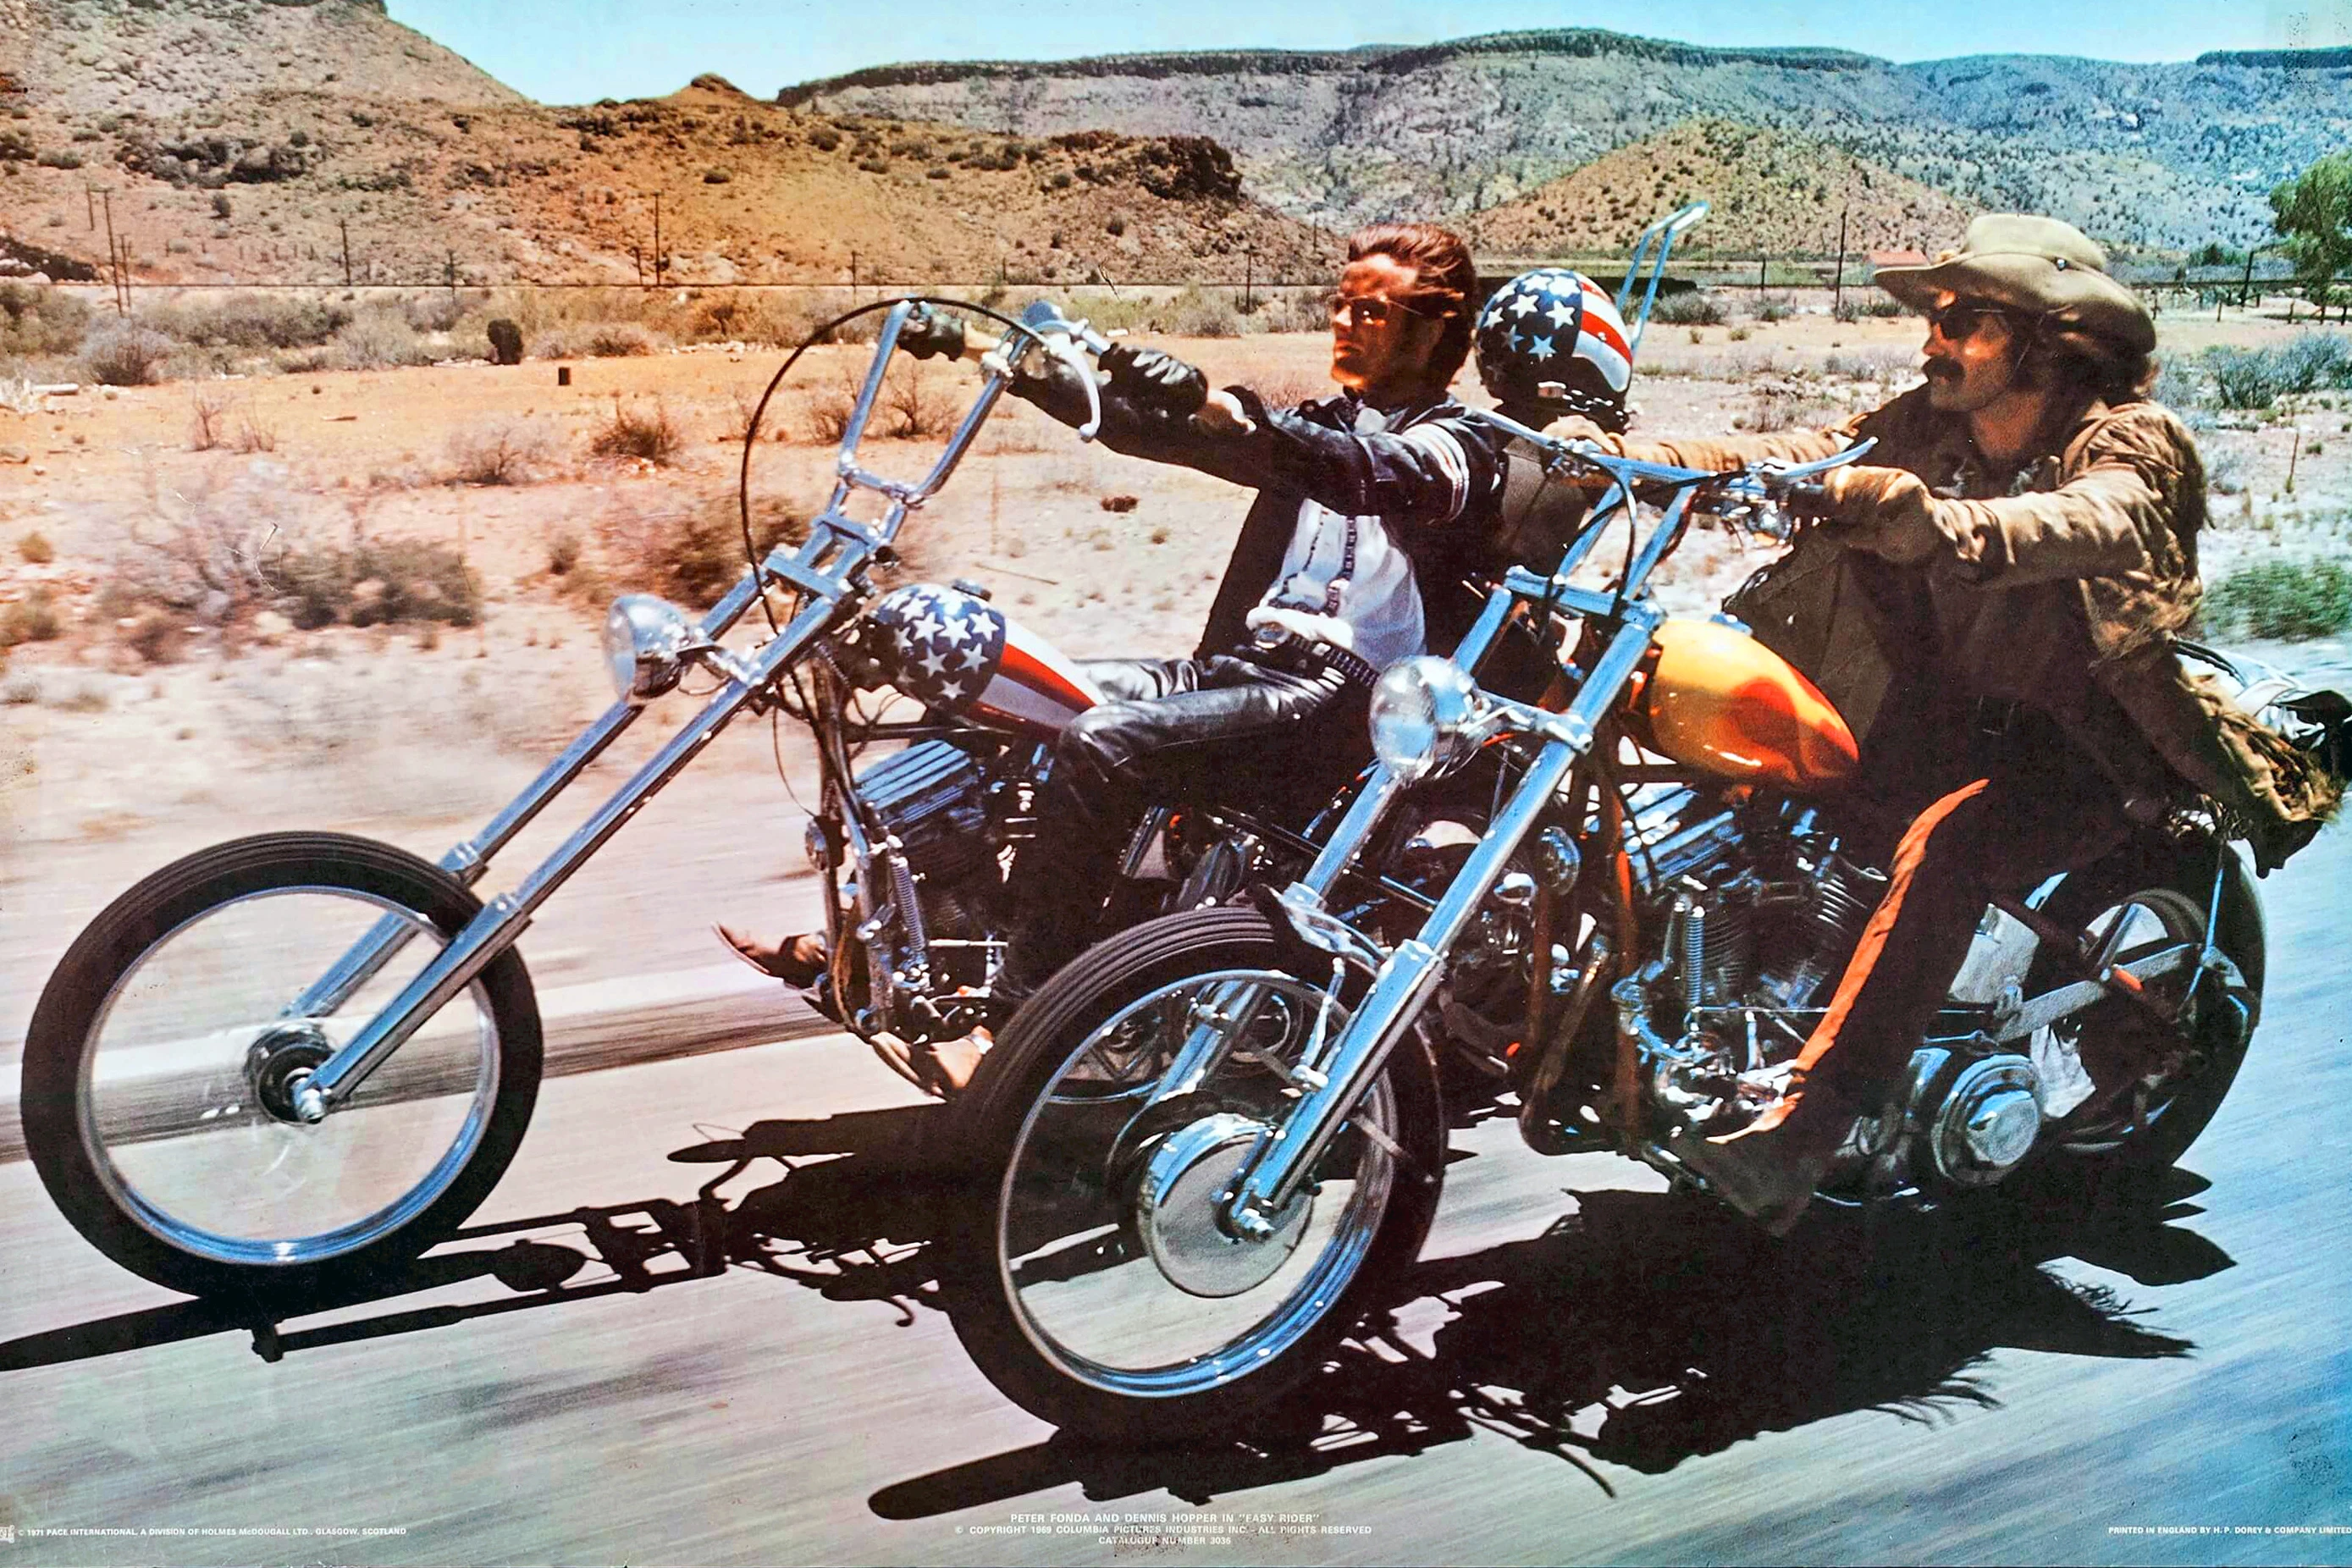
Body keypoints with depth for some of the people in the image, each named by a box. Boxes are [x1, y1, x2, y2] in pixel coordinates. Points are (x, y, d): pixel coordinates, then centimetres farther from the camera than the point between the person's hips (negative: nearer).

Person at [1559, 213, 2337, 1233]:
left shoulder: (2133, 444, -13)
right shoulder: (1931, 428, 5)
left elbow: (2092, 523, -37)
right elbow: (1801, 454, -7)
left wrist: (1937, 523, -57)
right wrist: (1627, 454, -22)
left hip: (2089, 747, -7)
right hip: (1953, 709, 7)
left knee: (1943, 840, -36)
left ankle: (1801, 1135, -41)